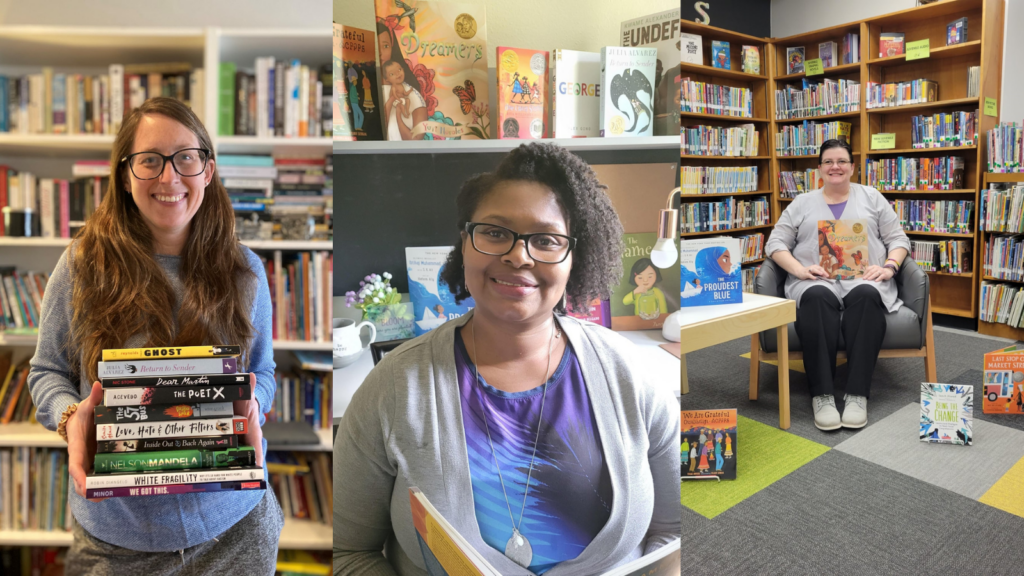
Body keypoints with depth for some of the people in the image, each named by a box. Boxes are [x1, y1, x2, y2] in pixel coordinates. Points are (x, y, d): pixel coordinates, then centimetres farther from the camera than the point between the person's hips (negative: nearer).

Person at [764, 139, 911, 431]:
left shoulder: (871, 197, 20)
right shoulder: (803, 203, 19)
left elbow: (897, 239, 15)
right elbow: (775, 243, 10)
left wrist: (889, 266, -6)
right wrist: (799, 269, -9)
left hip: (863, 279, 1)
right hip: (816, 281, 0)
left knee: (866, 296, -37)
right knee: (817, 298, -38)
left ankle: (857, 395, -38)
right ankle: (822, 395, -38)